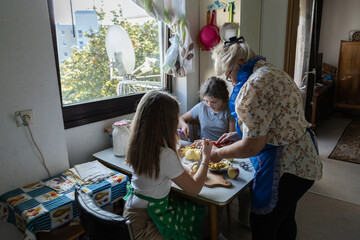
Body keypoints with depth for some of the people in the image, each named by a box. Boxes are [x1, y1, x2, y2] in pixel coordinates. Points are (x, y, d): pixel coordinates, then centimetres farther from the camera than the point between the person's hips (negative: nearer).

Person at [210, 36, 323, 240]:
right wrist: (238, 135, 13)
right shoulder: (271, 71, 9)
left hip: (285, 167, -10)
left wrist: (218, 154, -7)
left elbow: (252, 146, -22)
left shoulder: (254, 86, -25)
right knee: (284, 220, 28)